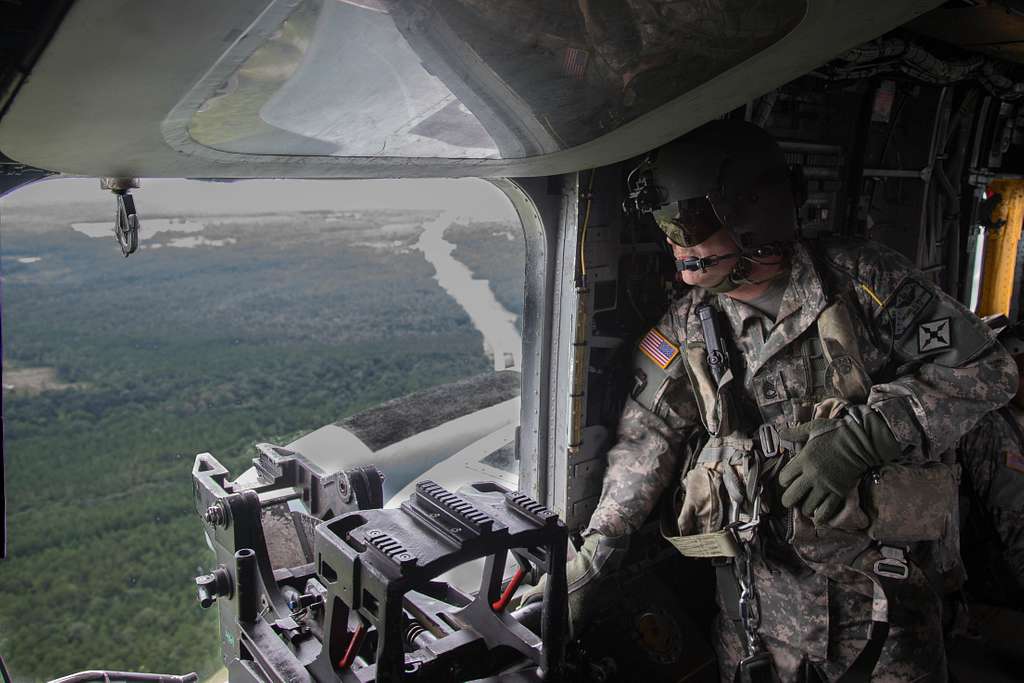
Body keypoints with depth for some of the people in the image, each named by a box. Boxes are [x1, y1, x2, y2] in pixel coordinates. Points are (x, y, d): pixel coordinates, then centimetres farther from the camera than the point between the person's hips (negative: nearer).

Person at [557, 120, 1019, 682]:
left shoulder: (860, 279, -6)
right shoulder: (684, 329, 2)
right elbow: (646, 443, 3)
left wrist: (861, 435, -20)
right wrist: (593, 554, -3)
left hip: (884, 589, -1)